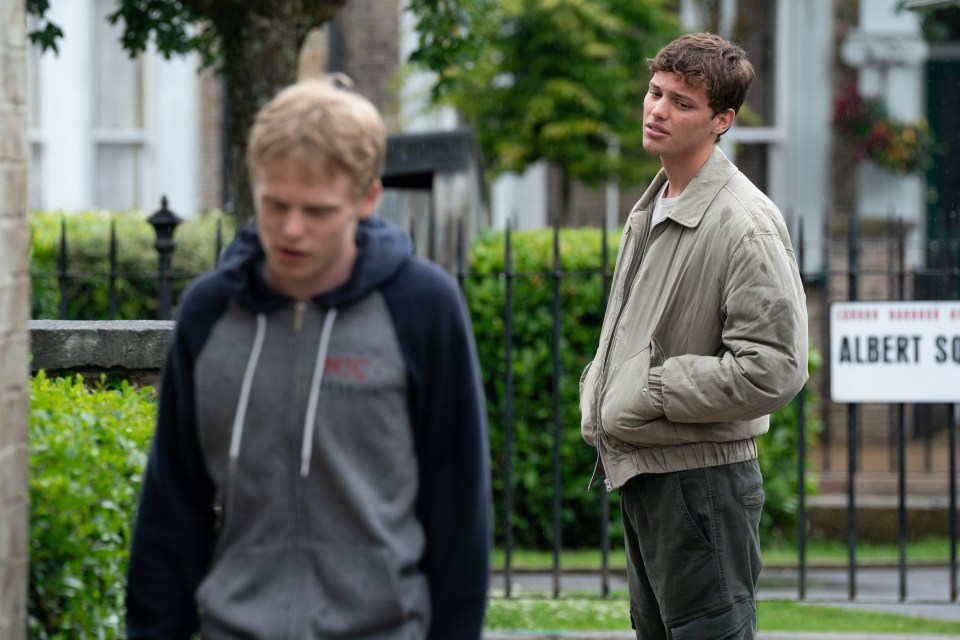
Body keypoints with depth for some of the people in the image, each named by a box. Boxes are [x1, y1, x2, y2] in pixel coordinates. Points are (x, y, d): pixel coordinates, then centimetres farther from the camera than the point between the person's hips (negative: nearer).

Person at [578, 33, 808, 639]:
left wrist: (646, 396, -17)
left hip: (702, 480, -10)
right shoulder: (651, 207, 13)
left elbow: (774, 371, -23)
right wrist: (598, 388, 8)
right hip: (639, 472, 10)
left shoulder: (746, 223, -17)